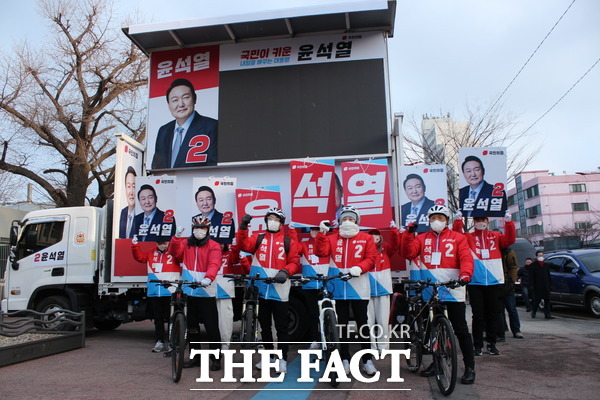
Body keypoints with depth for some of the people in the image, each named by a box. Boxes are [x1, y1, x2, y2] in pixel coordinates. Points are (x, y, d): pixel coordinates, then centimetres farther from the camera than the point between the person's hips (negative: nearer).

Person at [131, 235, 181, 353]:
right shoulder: (151, 253, 15)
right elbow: (139, 257, 13)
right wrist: (135, 245, 0)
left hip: (170, 291, -5)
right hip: (154, 292, 5)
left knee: (170, 317, -1)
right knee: (158, 318, 12)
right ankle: (160, 341, 21)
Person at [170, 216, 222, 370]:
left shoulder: (213, 246, -3)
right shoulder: (185, 243, 11)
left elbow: (214, 264, -16)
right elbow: (176, 253, -2)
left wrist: (208, 278, -34)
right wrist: (177, 237, -16)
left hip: (206, 293, -4)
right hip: (188, 292, 5)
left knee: (211, 327, -3)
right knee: (191, 326, 15)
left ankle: (215, 359, 9)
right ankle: (195, 357, 29)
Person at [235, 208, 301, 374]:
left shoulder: (289, 242, 6)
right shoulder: (258, 238, 10)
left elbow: (295, 262, 1)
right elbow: (243, 245, -7)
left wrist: (285, 271, -18)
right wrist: (243, 227, -19)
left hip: (280, 290, -2)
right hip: (260, 290, 3)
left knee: (281, 327, 4)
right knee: (264, 325, 16)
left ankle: (283, 359, 17)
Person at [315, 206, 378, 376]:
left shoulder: (366, 238, 6)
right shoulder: (332, 238, 8)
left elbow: (371, 258, -1)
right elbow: (321, 252, -5)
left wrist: (359, 268, -18)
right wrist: (321, 233, -15)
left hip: (359, 287, -1)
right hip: (339, 286, 1)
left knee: (362, 322, 6)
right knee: (342, 323, 10)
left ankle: (367, 360, 17)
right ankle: (345, 359, 22)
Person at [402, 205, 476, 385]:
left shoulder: (458, 238, 3)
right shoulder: (422, 238, 10)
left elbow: (466, 258, -7)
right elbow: (408, 253, -3)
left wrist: (465, 275, -25)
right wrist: (409, 233, -13)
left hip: (452, 291, -3)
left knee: (460, 329, 0)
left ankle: (470, 367, 12)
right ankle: (436, 362, 31)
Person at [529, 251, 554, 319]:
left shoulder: (545, 265, 15)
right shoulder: (533, 265, -2)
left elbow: (549, 276, 20)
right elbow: (531, 276, -7)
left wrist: (550, 285, 13)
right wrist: (531, 285, -13)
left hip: (546, 286, 5)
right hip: (537, 287, -5)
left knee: (547, 300, 2)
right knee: (537, 300, 1)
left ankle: (547, 314, 6)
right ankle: (533, 312, 21)